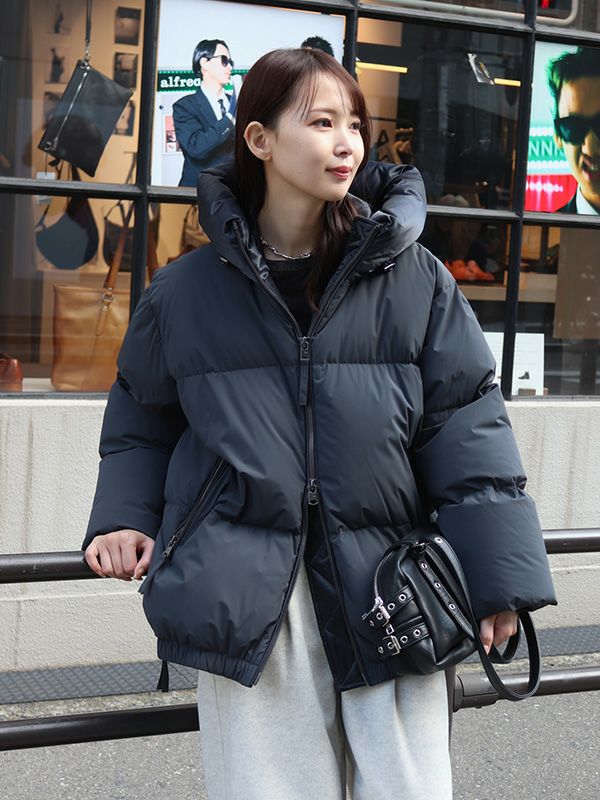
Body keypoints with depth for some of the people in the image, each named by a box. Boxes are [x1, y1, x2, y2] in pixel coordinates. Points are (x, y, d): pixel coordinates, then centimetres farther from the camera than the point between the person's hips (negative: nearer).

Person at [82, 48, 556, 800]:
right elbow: (142, 419, 18)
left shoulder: (414, 282, 1)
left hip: (387, 595, 0)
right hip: (244, 595, 0)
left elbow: (467, 427, 0)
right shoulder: (185, 292, 5)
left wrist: (498, 580, -4)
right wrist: (125, 518, 2)